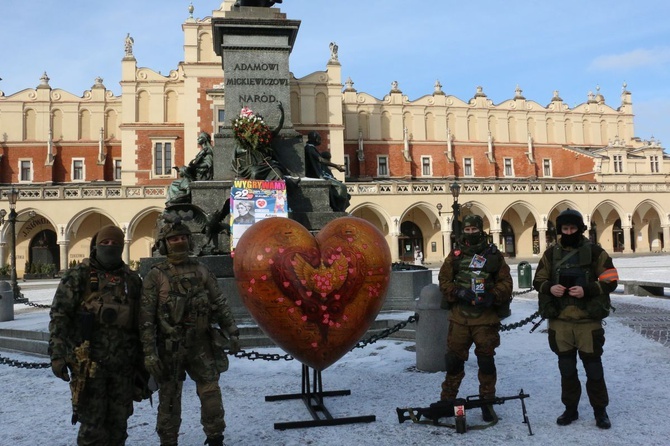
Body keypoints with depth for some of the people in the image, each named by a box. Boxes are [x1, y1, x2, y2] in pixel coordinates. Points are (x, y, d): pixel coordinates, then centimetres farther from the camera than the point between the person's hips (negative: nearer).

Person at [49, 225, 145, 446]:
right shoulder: (78, 276, -1)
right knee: (92, 423, 3)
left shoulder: (132, 280, 10)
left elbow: (141, 323, 14)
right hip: (89, 364, -3)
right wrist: (57, 354, -13)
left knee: (119, 422, 13)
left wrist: (142, 359, 13)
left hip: (124, 365, 4)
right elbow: (59, 316, -5)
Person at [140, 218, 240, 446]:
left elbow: (220, 303, 9)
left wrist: (232, 332, 4)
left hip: (201, 343, 3)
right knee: (170, 399, 8)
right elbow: (146, 318, -9)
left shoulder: (201, 270, 5)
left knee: (211, 393, 6)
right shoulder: (155, 276, -5)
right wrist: (149, 352, -15)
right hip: (170, 347, -3)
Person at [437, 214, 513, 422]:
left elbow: (505, 282, 4)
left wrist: (492, 296, -13)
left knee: (486, 360, 5)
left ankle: (487, 402, 19)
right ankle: (447, 400, 18)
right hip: (459, 316, 1)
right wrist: (459, 292, -13)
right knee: (454, 359, 4)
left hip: (486, 317, -1)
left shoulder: (494, 254, 6)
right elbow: (444, 279, 4)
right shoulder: (455, 254, 7)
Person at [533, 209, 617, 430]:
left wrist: (587, 290, -18)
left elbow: (610, 280, -3)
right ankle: (570, 409, 26)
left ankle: (600, 411, 22)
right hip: (559, 320, 2)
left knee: (593, 366, 6)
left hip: (588, 320, -2)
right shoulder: (551, 254, 6)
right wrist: (549, 288, -11)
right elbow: (538, 281, 11)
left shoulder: (595, 251, -1)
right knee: (566, 367, 12)